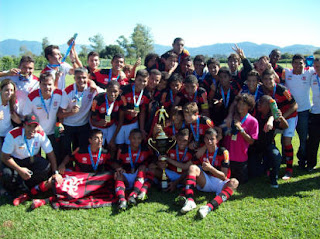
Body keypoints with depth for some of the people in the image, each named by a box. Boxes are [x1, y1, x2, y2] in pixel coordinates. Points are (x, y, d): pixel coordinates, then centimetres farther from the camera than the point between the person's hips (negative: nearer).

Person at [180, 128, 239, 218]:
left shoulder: (223, 152, -7)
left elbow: (224, 177, -13)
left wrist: (210, 168, -28)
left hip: (220, 183, -2)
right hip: (205, 182, 2)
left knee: (234, 182, -33)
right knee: (193, 167, -22)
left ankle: (210, 207, -57)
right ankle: (189, 200, -44)